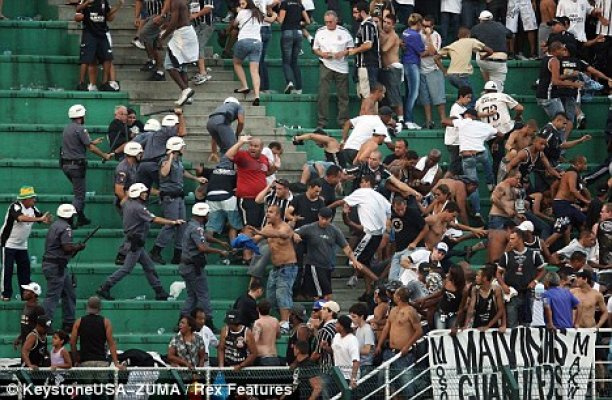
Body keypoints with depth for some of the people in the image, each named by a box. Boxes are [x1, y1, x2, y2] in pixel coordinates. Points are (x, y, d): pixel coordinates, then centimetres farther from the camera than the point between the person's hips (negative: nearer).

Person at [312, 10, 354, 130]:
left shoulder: (344, 32, 4)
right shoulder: (320, 32, 8)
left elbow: (351, 48, 7)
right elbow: (315, 49, 12)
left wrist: (343, 53, -13)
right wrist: (322, 54, -9)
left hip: (341, 66, 0)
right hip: (325, 65, 0)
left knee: (343, 95, 2)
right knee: (323, 94, -7)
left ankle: (343, 121, 7)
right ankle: (321, 122, -4)